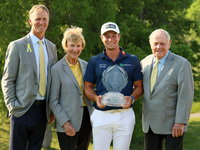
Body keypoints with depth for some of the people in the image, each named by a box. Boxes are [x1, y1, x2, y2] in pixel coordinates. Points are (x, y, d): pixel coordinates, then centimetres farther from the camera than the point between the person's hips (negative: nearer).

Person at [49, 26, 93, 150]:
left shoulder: (85, 65, 10)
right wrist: (64, 122, -13)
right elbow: (53, 101, -5)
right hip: (68, 123, -5)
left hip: (86, 119, 5)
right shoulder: (57, 69, -5)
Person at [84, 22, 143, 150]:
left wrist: (132, 98, -11)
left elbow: (139, 86, 9)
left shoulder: (132, 60, 7)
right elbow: (88, 87, 10)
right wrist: (96, 98, -10)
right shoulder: (94, 61, 8)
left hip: (125, 114, 0)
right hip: (101, 115, 0)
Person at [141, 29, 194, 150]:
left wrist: (180, 122, -18)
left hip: (173, 124, -5)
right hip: (150, 123, 6)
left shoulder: (182, 64, -9)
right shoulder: (145, 62, 8)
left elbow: (186, 96, -13)